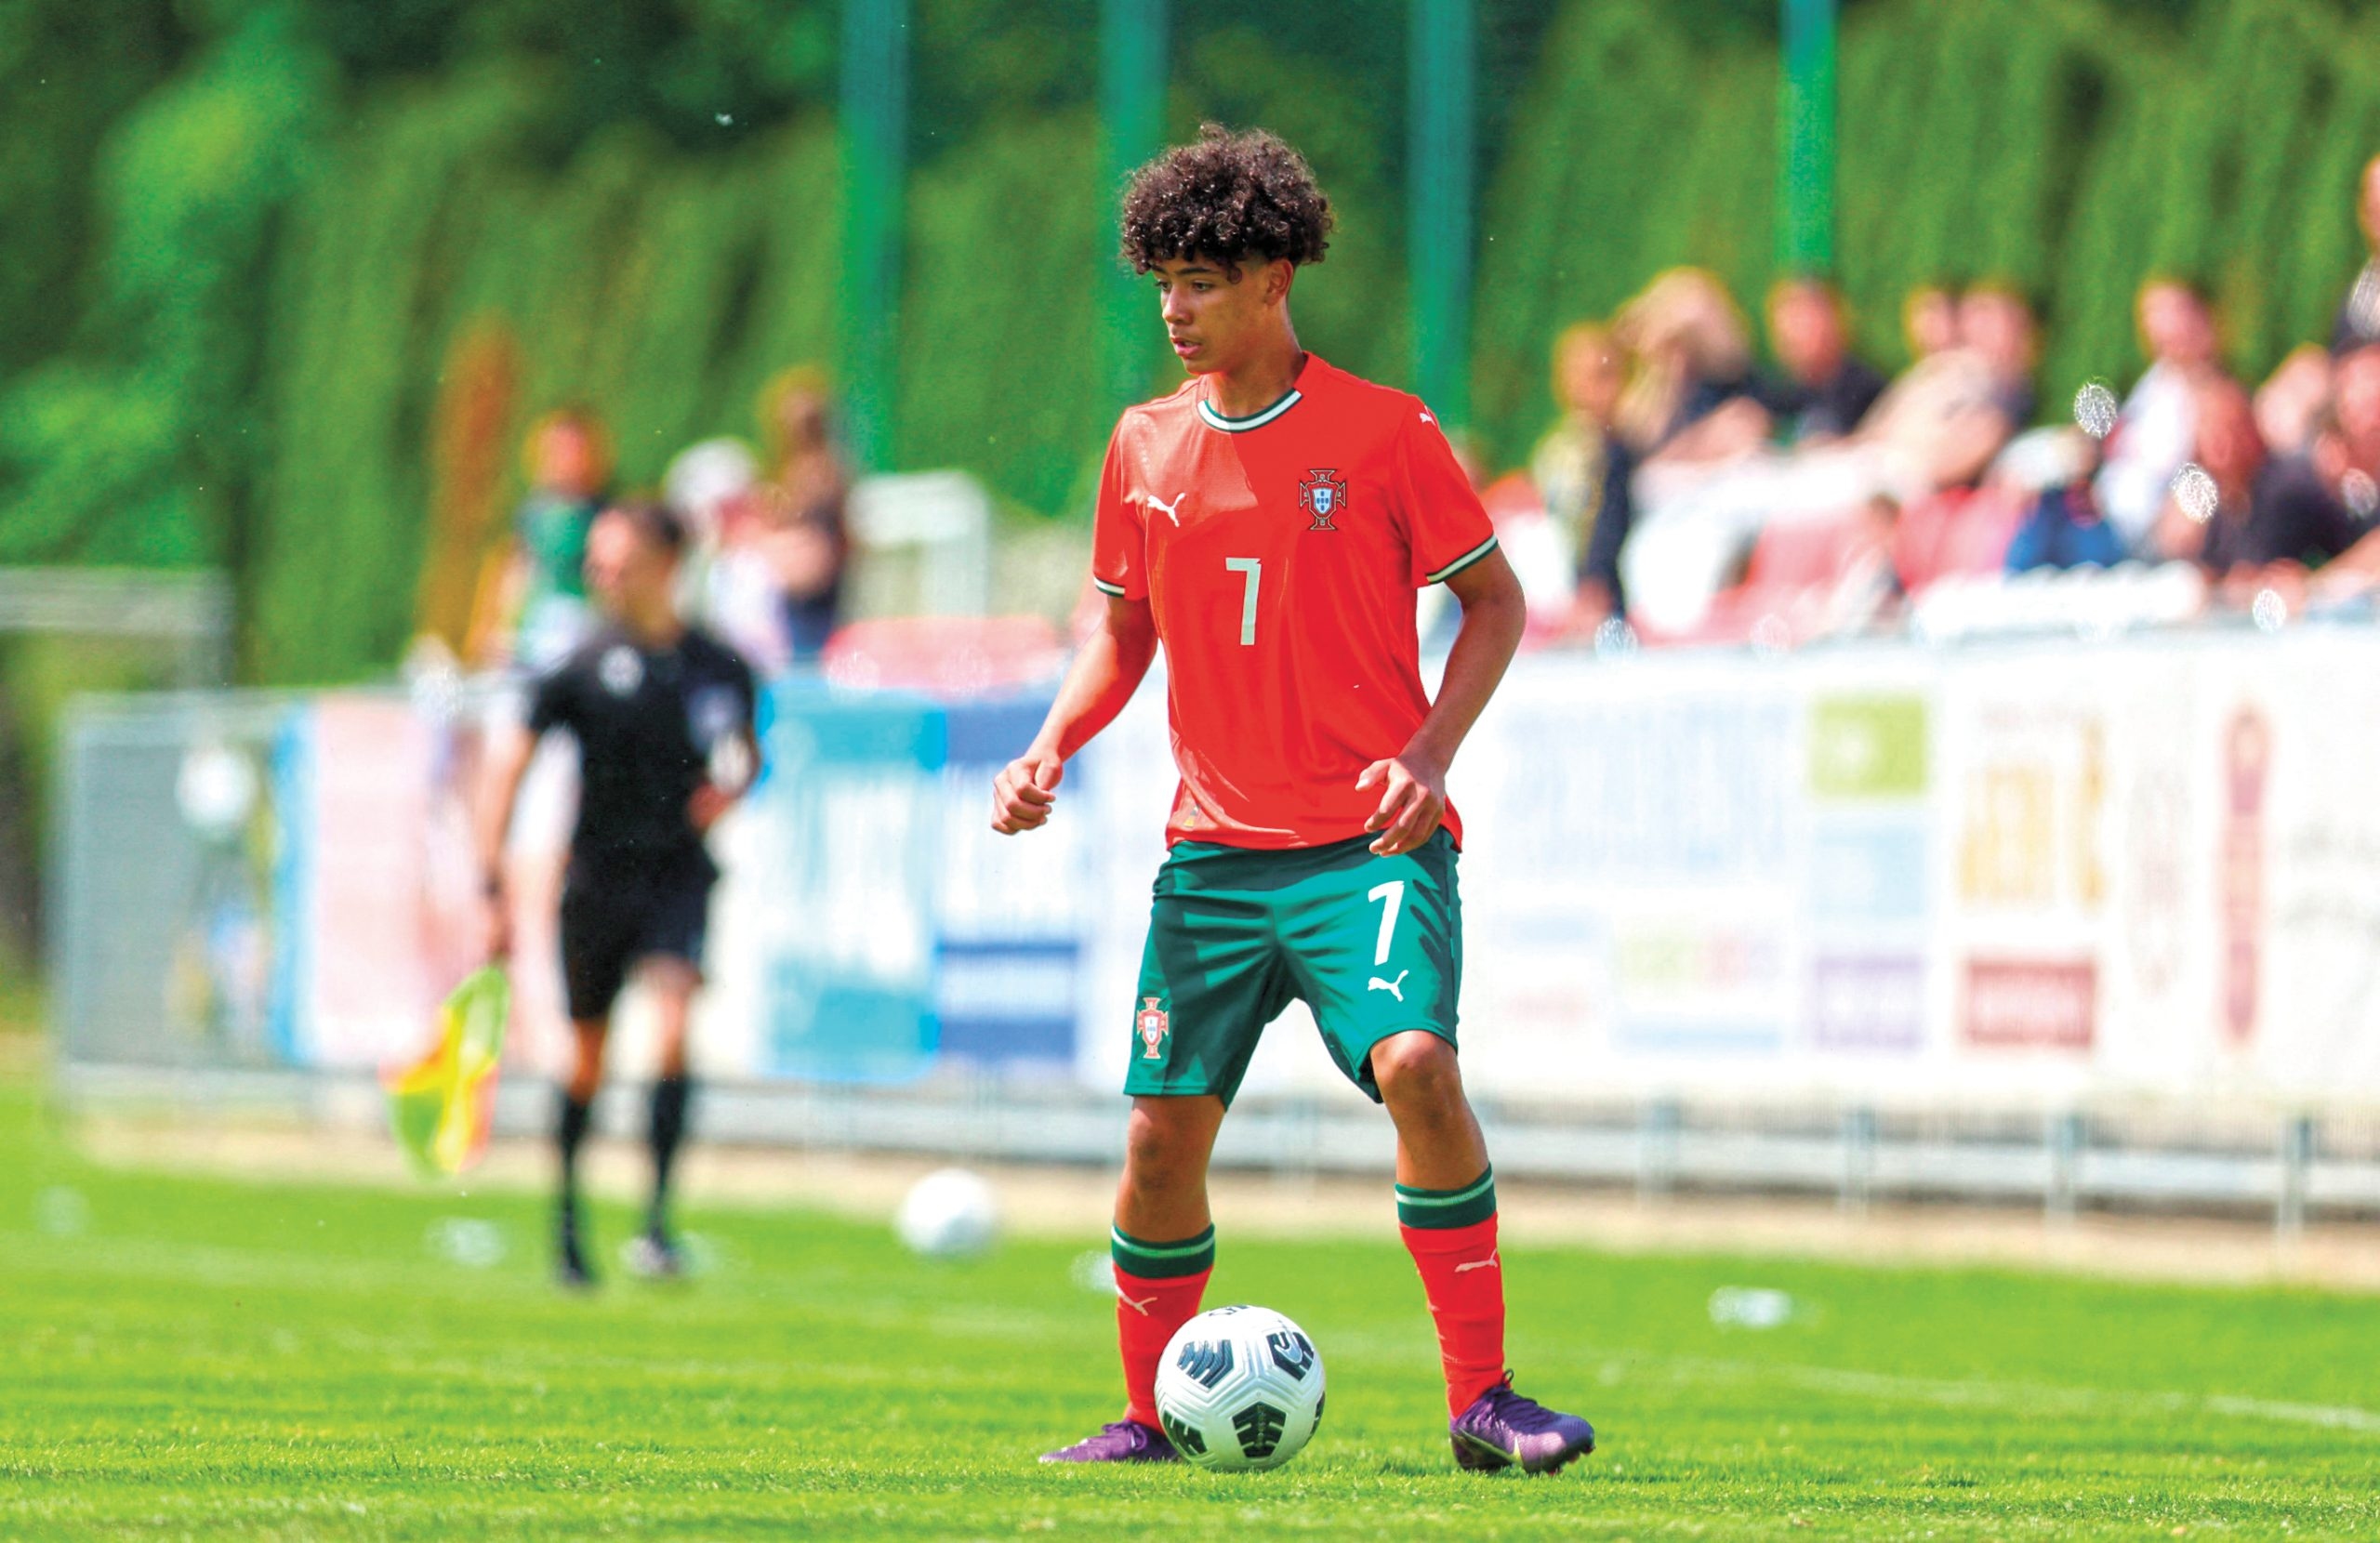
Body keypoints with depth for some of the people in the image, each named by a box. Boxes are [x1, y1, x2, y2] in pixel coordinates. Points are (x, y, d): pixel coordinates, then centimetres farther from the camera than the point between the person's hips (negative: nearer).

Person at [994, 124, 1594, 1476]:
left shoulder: (1385, 434, -4)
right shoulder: (1146, 449, 8)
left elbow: (1495, 603, 2)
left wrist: (1429, 754, -11)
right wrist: (1052, 752, 3)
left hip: (1367, 840, -4)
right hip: (1214, 847, 4)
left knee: (1416, 1064, -25)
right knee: (1164, 1133, 2)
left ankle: (1484, 1399, -17)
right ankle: (1149, 1416, 22)